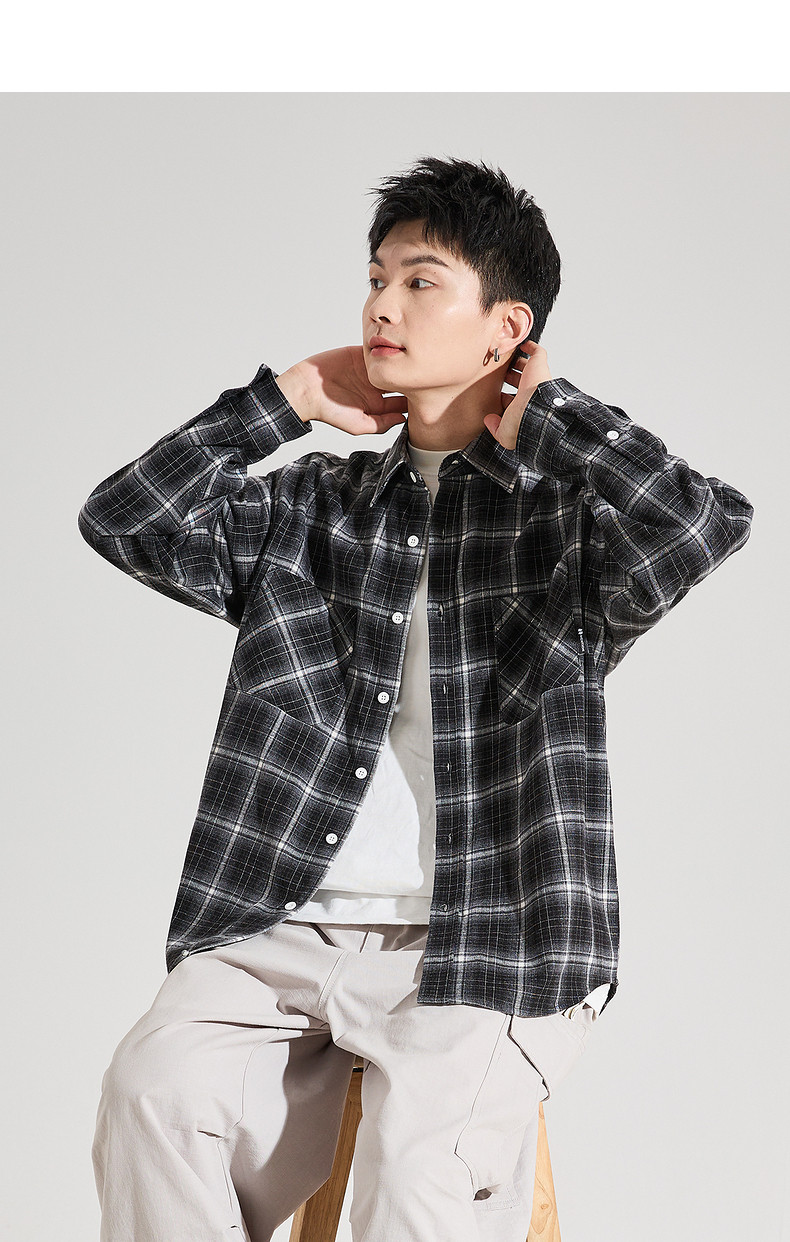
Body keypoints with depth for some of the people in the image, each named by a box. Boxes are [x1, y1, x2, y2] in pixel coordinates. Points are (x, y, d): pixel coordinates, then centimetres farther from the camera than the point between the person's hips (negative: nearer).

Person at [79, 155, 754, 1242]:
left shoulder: (568, 511, 5)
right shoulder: (317, 506, 19)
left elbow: (703, 527, -16)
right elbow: (124, 520, 11)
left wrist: (541, 414, -2)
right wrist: (290, 397, 10)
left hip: (484, 945, -3)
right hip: (283, 930, 3)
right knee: (156, 1089, -24)